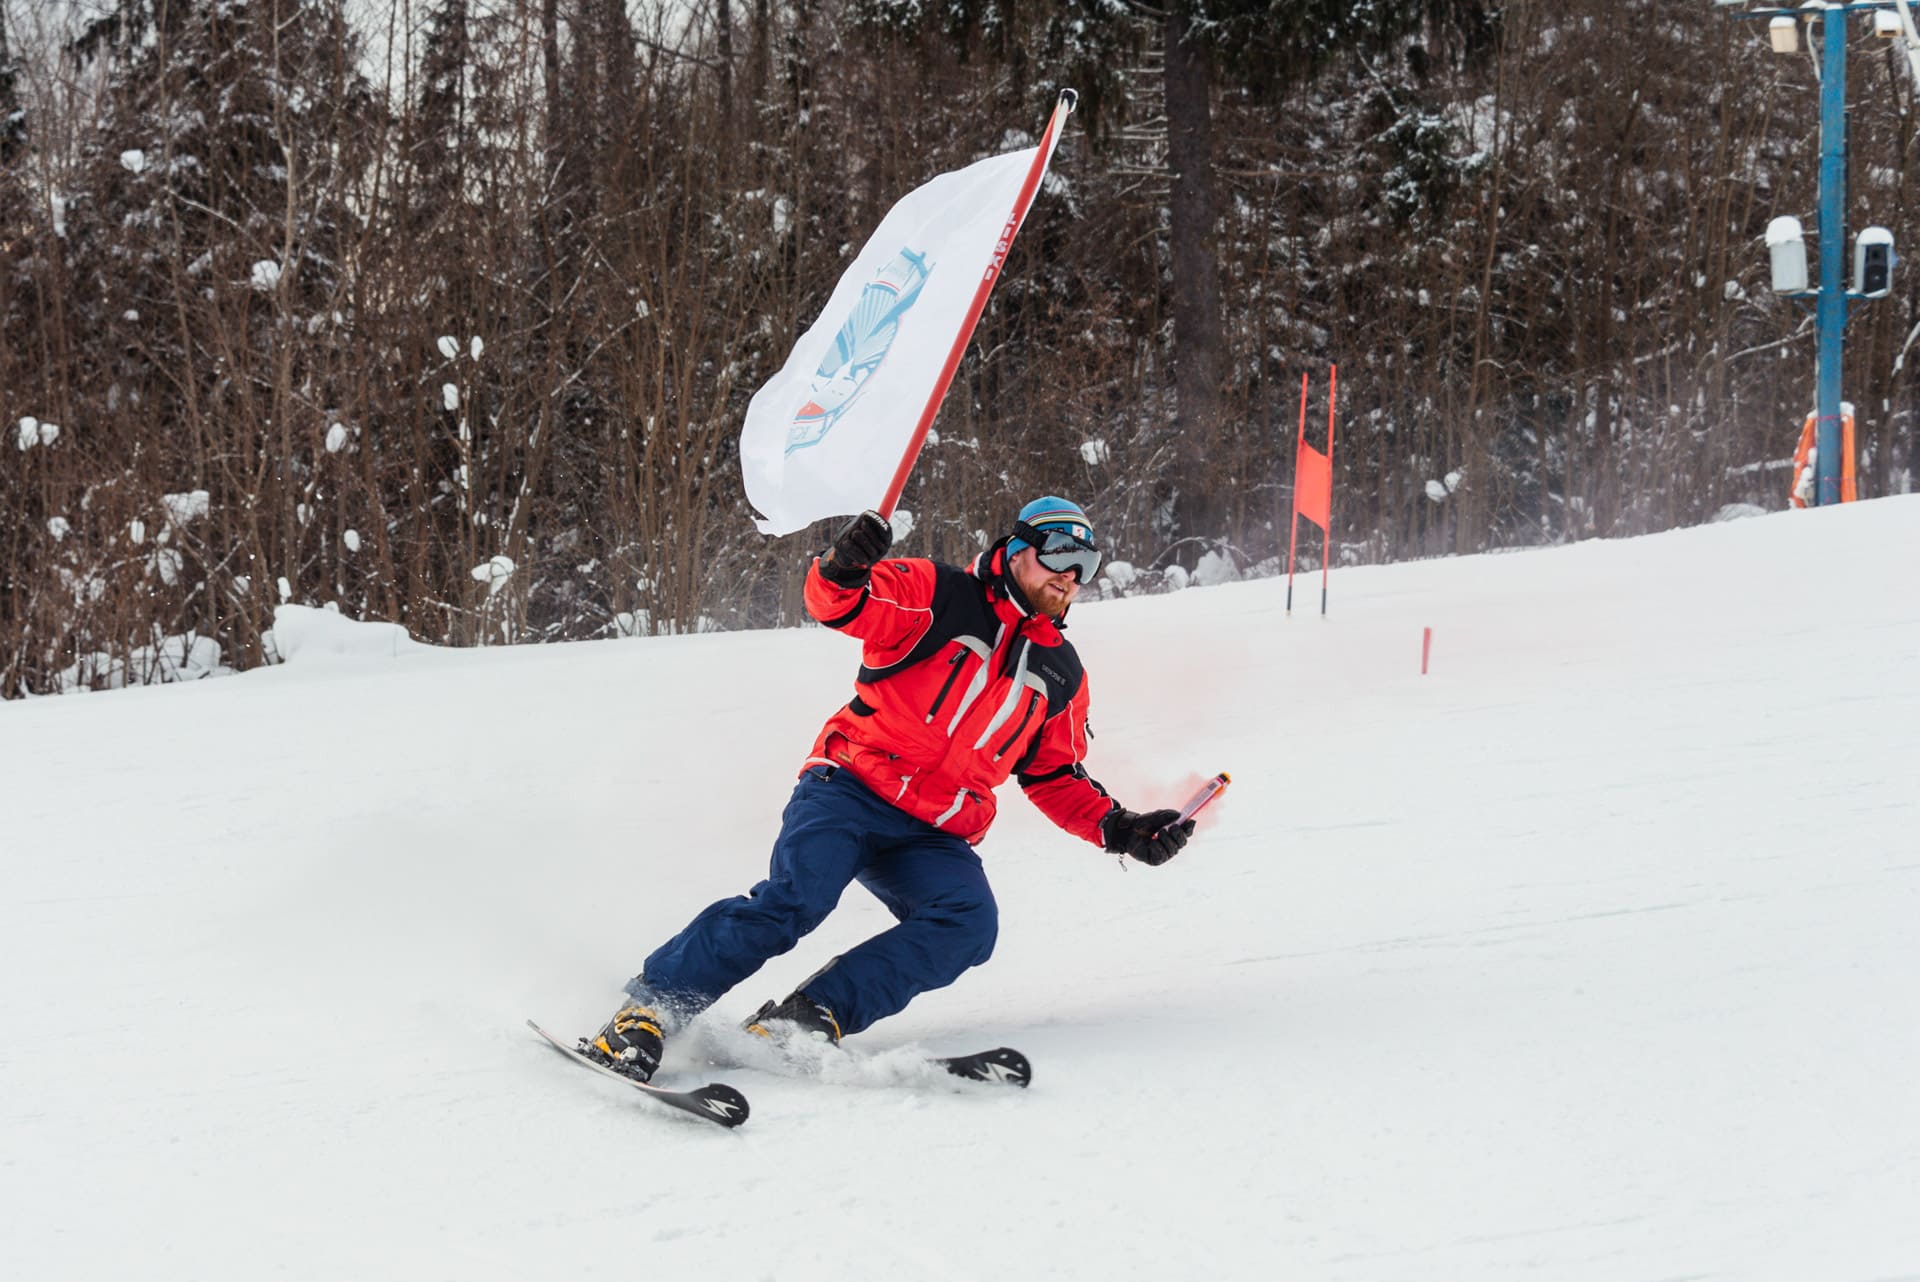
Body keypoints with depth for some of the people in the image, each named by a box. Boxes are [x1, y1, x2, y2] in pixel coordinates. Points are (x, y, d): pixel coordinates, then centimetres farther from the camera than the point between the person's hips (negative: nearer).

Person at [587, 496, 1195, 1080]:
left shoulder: (1061, 675, 19)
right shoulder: (941, 596, 1)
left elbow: (1055, 777, 26)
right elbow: (839, 606, -11)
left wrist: (1117, 828, 11)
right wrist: (843, 571, -35)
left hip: (934, 838, 5)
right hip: (852, 790, -5)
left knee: (969, 924, -25)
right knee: (795, 899, -28)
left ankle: (809, 1019, -30)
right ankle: (648, 1009, -20)